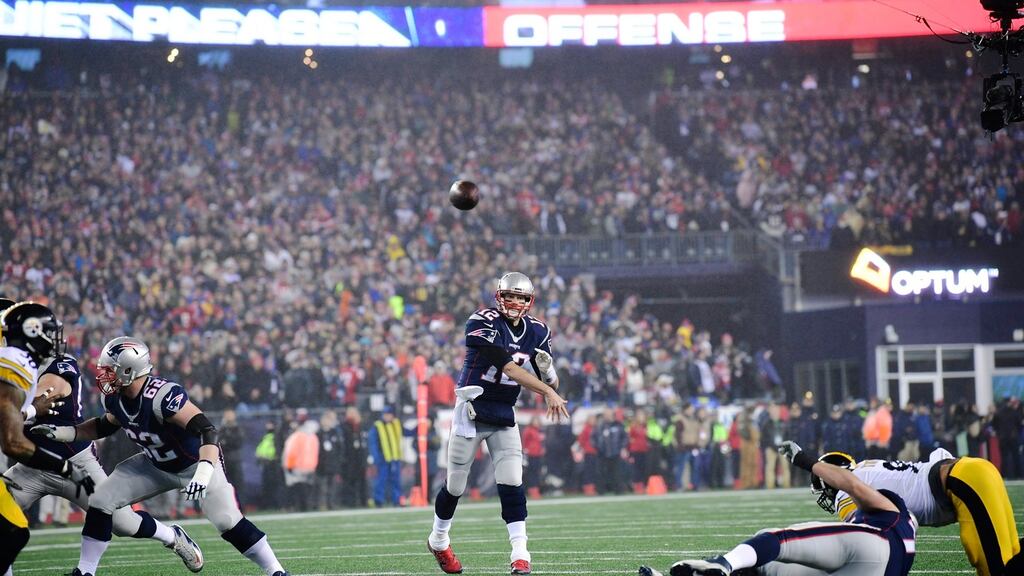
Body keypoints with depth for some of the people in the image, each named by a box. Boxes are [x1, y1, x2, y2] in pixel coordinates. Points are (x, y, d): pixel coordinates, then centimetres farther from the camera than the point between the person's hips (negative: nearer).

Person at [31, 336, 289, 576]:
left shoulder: (163, 396, -37)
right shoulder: (115, 398, -14)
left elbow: (206, 431, -43)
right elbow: (105, 426, 11)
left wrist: (203, 473, -57)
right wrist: (62, 433, 0)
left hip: (195, 464, -7)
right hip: (155, 465, 7)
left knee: (229, 523, -17)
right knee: (100, 501, -4)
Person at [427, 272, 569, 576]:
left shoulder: (536, 332, 1)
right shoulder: (483, 323, -18)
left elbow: (551, 383, 6)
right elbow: (508, 368, -28)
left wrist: (548, 370, -18)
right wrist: (549, 392, -34)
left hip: (504, 415, 4)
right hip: (472, 411, -4)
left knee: (512, 483, -8)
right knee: (455, 485, 8)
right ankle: (439, 541, 31)